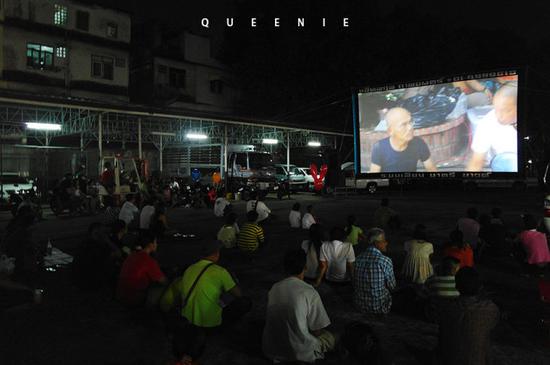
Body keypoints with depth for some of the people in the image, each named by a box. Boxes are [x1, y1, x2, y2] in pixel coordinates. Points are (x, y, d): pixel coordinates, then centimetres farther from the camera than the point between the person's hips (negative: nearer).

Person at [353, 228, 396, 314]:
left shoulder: (359, 258, -4)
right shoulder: (385, 261, -20)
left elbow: (356, 283, 7)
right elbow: (392, 286, -8)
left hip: (359, 304, 5)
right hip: (378, 307, -5)